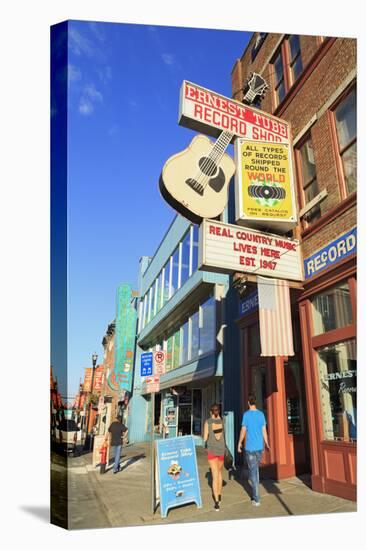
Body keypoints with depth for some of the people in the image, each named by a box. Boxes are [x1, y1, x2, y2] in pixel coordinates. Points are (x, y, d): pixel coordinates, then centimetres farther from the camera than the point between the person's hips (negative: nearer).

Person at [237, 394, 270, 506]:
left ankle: (256, 499, 3)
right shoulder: (261, 414, 1)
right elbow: (264, 431, 2)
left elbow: (243, 431, -9)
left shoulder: (246, 414, -11)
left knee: (253, 471, 2)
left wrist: (239, 444, 3)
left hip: (250, 447, -4)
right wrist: (267, 444, 14)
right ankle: (255, 492, 33)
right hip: (259, 447, 5)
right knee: (256, 469, 23)